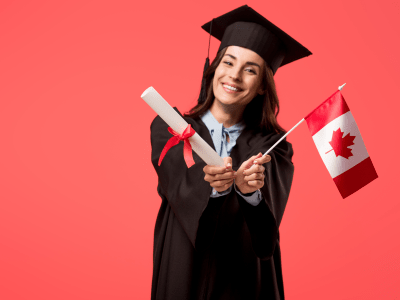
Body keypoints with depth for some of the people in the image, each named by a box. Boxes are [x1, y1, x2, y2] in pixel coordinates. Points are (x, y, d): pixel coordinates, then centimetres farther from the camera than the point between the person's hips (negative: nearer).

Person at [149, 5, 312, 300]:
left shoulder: (272, 147, -2)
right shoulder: (169, 129, -4)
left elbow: (271, 208, -18)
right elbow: (180, 189, -20)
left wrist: (251, 191, -39)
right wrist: (213, 185, -40)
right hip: (184, 274, 0)